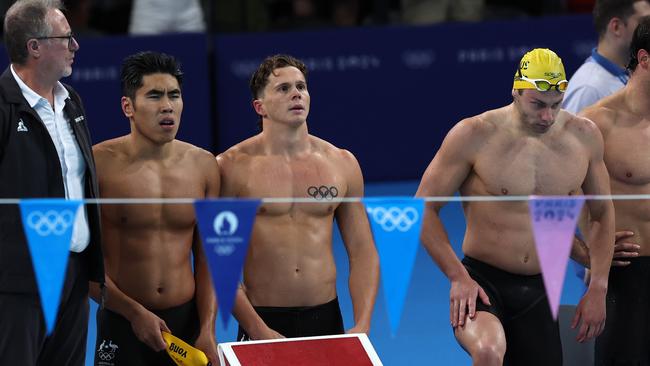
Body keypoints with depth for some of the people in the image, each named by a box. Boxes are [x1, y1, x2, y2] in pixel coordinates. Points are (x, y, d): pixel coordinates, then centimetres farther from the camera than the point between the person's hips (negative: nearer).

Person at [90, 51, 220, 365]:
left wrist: (208, 329, -3)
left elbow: (206, 259, 6)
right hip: (121, 324, -3)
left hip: (188, 320, 3)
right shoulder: (99, 164, -8)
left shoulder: (203, 165, 3)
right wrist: (134, 312, -12)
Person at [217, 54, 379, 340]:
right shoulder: (232, 167, -5)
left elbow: (362, 252, 8)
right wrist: (258, 330, -16)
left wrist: (362, 326, -5)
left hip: (326, 318, 3)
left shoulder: (341, 163, 6)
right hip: (263, 322, -3)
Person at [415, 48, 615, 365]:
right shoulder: (473, 135, -10)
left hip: (538, 293, 5)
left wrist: (598, 288, 9)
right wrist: (457, 276, -14)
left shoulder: (584, 136, 2)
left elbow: (602, 212, 17)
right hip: (481, 283, -5)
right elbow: (424, 208, -5)